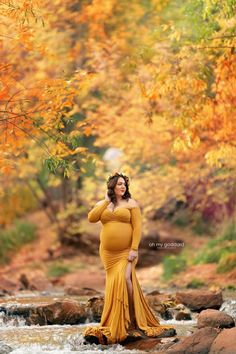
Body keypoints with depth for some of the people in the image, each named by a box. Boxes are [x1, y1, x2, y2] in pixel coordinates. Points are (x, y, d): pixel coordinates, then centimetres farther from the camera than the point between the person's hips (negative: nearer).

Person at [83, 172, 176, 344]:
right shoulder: (102, 204, 12)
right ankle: (115, 324, 10)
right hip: (108, 253, 4)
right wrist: (106, 201, -4)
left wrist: (134, 249, -15)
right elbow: (91, 218, -6)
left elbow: (137, 227, -6)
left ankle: (132, 319, -11)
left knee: (124, 279, -21)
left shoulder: (131, 203, 1)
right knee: (114, 283, 4)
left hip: (126, 251, -4)